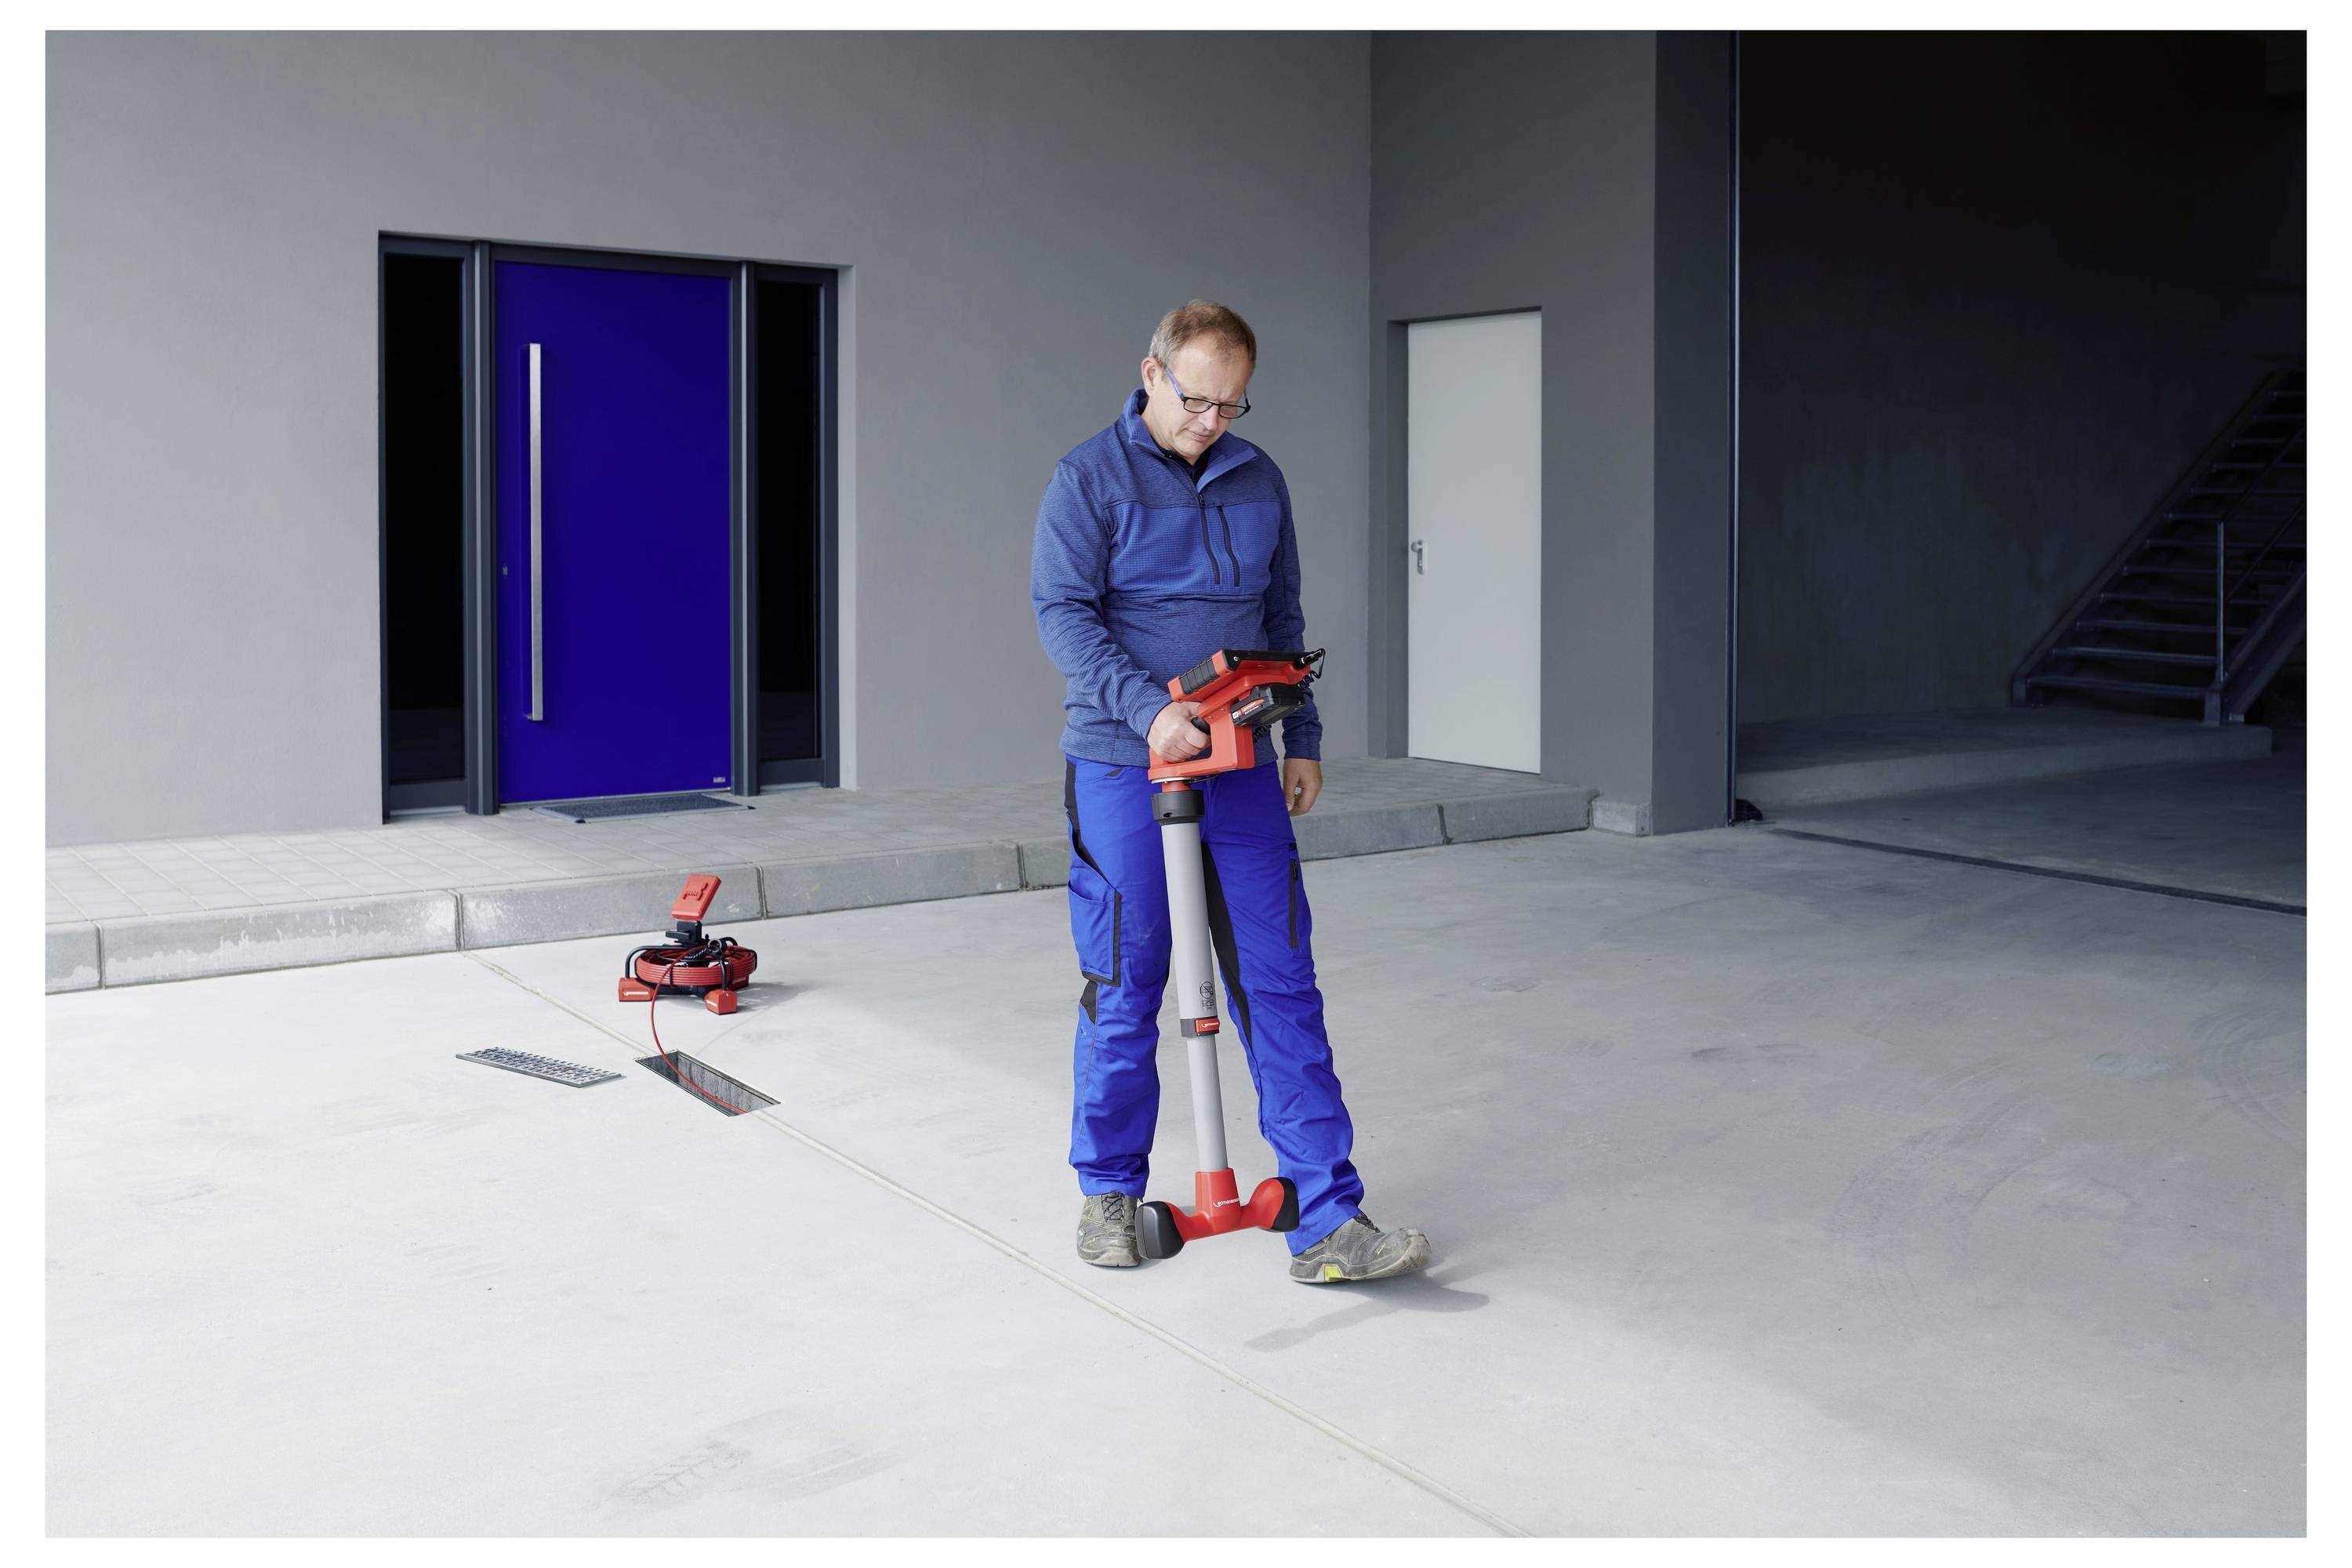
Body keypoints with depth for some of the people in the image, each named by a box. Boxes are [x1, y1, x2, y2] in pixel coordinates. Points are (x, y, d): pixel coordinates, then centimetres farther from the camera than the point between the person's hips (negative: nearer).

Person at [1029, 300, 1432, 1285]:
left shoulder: (1257, 481, 12)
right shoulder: (1089, 479, -3)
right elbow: (1062, 613, -12)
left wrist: (1303, 740, 15)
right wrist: (1149, 707, -23)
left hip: (1241, 769, 4)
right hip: (1121, 769, -4)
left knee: (1280, 985, 0)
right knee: (1123, 990, 6)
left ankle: (1328, 1221, 2)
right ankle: (1109, 1190, 24)